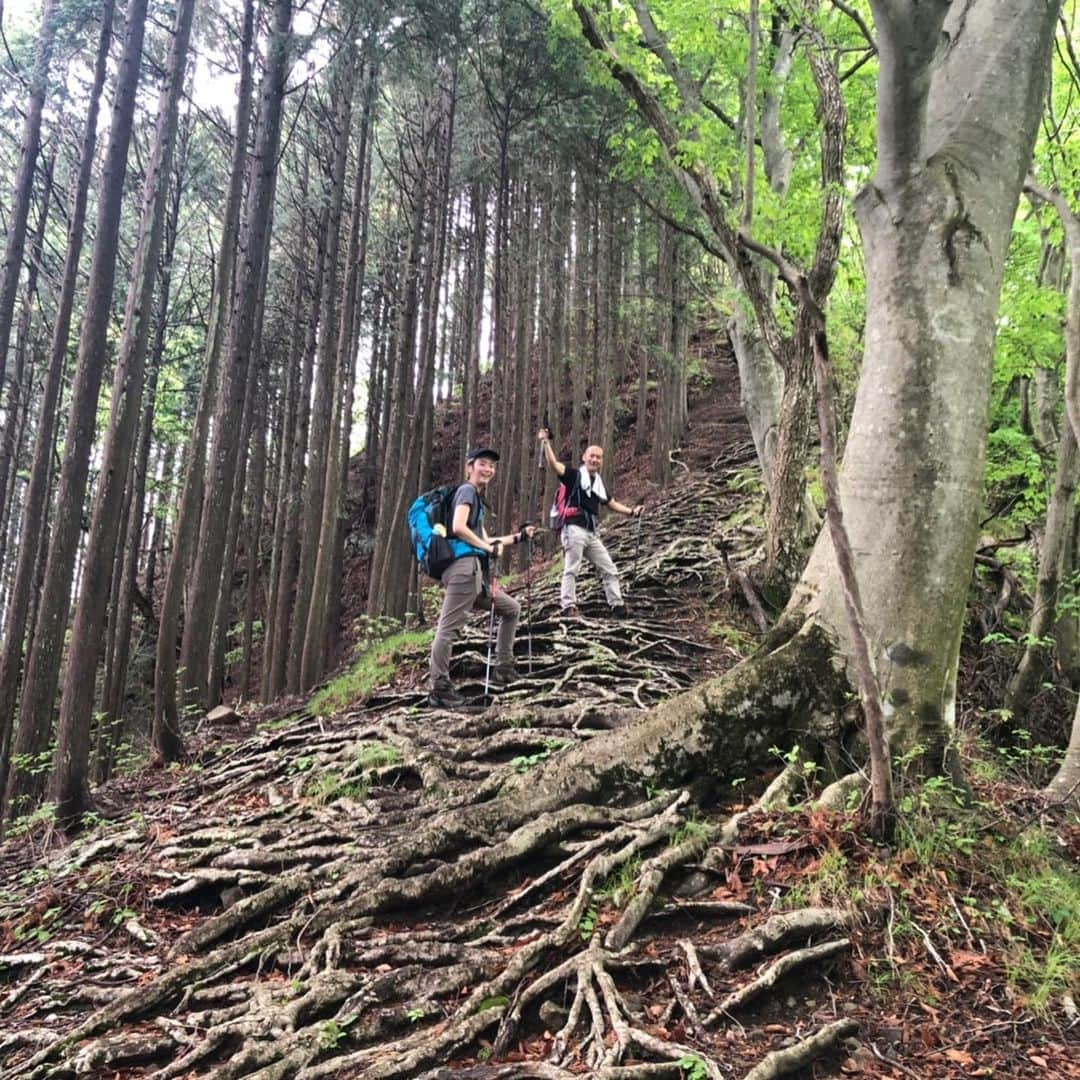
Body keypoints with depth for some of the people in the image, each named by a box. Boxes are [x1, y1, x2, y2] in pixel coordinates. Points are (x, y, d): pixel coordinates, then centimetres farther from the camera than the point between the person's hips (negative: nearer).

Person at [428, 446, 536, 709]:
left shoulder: (477, 497, 27)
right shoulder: (467, 490, -1)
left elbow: (483, 541, 30)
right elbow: (458, 528, -17)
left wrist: (518, 537, 31)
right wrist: (489, 548, -8)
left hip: (475, 572, 11)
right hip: (464, 566, -11)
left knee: (512, 609, 20)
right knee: (448, 628, -12)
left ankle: (503, 670, 21)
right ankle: (439, 690, -13)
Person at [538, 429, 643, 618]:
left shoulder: (599, 483, 21)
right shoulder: (575, 475, 1)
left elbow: (612, 503, 27)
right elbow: (554, 464, -14)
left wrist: (631, 511, 17)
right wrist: (546, 443, -23)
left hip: (591, 533, 8)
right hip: (574, 529, -7)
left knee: (610, 570, 8)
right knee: (571, 569, -12)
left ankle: (617, 605, 14)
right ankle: (569, 606, -12)